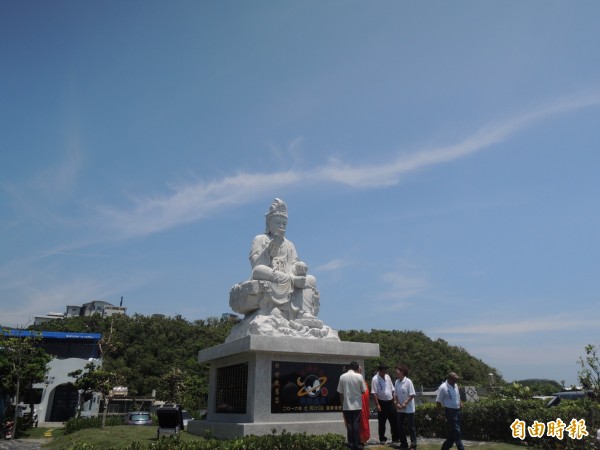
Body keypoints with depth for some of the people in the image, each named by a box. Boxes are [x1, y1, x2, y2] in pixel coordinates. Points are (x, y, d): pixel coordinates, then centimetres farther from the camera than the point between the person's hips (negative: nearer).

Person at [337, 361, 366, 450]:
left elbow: (340, 392, 2)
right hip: (357, 405, -1)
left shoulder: (342, 377, -2)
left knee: (349, 425, 8)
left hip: (346, 405, 1)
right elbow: (363, 391, 0)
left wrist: (342, 405, 12)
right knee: (356, 424, 4)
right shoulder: (359, 376, -7)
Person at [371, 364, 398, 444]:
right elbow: (374, 393, -15)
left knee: (394, 420, 9)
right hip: (382, 403, -5)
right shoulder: (375, 379, -13)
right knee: (382, 422, 5)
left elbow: (392, 389, 14)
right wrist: (377, 404, -19)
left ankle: (395, 438, 20)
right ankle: (382, 439, 17)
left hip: (390, 402, 6)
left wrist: (394, 400, 12)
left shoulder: (387, 377, 6)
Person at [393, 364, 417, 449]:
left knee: (411, 427, 2)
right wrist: (397, 403, -6)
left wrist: (404, 404, -16)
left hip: (408, 409, -6)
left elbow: (412, 395, -16)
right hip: (400, 409, 6)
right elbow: (395, 394, 8)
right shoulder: (397, 382, 2)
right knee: (399, 426, 10)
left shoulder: (408, 381, -15)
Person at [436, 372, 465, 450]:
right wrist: (442, 414, -12)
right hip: (450, 411, -8)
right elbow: (438, 402, -12)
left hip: (457, 410, 8)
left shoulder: (455, 385, 9)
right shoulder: (443, 387, -15)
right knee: (456, 432, -7)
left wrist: (460, 403, 6)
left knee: (453, 432, 12)